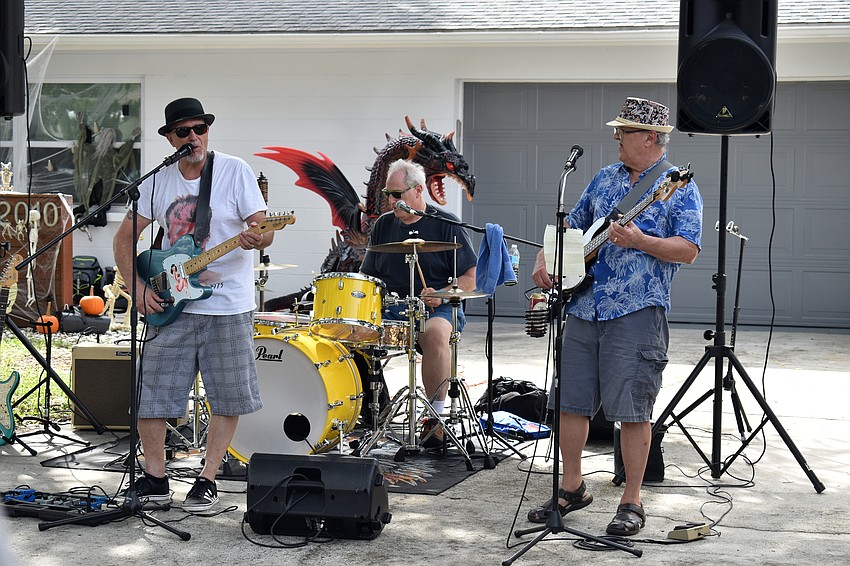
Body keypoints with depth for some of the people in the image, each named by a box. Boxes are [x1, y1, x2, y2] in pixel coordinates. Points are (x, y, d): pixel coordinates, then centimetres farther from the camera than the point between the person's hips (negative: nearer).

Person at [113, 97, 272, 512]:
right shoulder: (158, 181, 6)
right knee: (150, 393, 1)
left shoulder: (234, 171, -3)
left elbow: (263, 229, -7)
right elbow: (124, 237, 11)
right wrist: (138, 286, -2)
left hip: (228, 306, -2)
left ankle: (207, 481, 15)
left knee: (229, 399, 2)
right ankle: (155, 479, 16)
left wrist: (257, 238, -31)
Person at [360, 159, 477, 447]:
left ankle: (436, 416, -26)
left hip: (439, 309, -4)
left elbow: (471, 279, -3)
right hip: (391, 308, 5)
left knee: (435, 334, -38)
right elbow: (368, 275, 20)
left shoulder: (446, 225, -1)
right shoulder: (383, 225, 13)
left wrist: (441, 295, -19)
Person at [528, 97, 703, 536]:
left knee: (632, 409, -4)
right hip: (583, 306, 6)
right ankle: (572, 488, 23)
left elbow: (688, 250, -11)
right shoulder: (605, 178, 16)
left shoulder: (679, 187, -2)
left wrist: (639, 241, -24)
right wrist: (545, 258, 10)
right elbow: (571, 225, 26)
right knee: (569, 401, 8)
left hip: (637, 312, -6)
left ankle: (631, 503, 6)